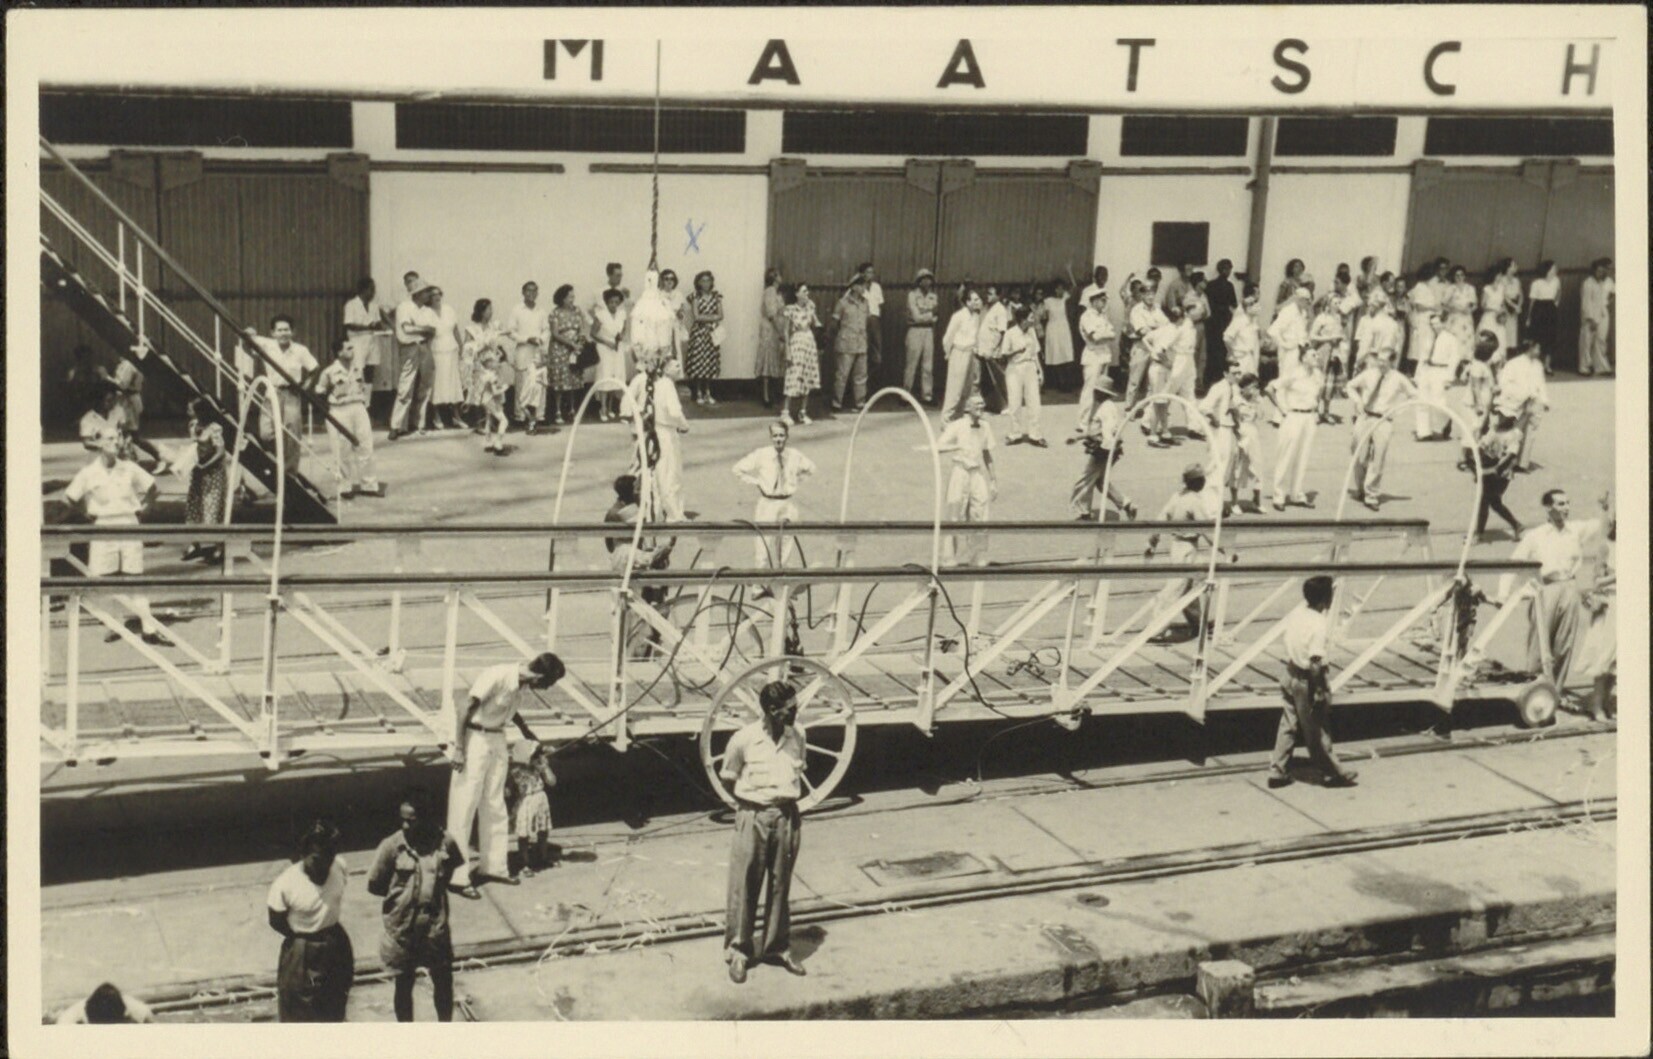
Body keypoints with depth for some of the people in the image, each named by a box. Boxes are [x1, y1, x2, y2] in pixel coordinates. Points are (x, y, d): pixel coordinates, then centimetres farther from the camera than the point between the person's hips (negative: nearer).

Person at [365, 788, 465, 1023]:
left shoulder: (445, 842, -11)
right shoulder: (392, 845, -15)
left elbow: (456, 874, 6)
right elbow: (374, 885, -6)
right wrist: (402, 894, -7)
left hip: (436, 926, 1)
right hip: (402, 927, -1)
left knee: (443, 981, 15)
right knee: (404, 984, 15)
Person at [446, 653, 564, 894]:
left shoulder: (524, 685, -3)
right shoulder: (496, 676, -25)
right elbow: (466, 710, -22)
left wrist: (528, 733, 17)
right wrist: (458, 749, -21)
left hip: (497, 740, 8)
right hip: (475, 738, -8)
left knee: (494, 806, 14)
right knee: (464, 809, -4)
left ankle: (493, 865, 26)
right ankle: (458, 876, -1)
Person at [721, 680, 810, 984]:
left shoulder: (797, 736, -4)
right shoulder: (744, 740, -15)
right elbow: (728, 778, 0)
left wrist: (789, 802, 5)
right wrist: (749, 801, 3)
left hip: (786, 817, 4)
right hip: (752, 818, -3)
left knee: (781, 886, 13)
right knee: (745, 887, 4)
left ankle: (778, 947, 27)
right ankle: (738, 950, 18)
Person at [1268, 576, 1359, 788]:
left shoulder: (1295, 614, 0)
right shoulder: (1318, 624, -23)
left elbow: (1284, 640, 12)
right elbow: (1315, 662, -24)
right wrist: (1318, 691, -19)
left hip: (1291, 675, 7)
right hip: (1306, 681, -7)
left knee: (1288, 725, 15)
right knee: (1316, 731, 6)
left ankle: (1277, 771, 17)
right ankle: (1334, 773, 22)